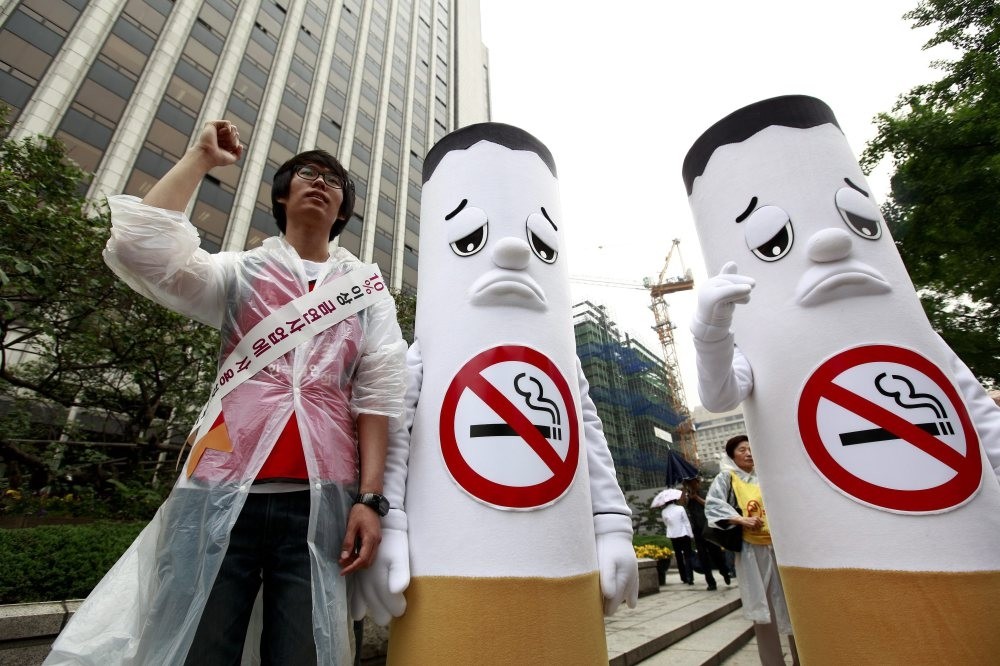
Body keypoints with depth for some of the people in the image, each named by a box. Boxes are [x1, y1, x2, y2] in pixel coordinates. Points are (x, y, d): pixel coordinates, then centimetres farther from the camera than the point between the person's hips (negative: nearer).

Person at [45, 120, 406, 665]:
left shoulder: (366, 284, 12)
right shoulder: (240, 271, 13)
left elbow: (377, 393, 3)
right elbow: (139, 244, -6)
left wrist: (370, 498, -5)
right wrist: (201, 157, 7)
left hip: (319, 500, 0)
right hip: (221, 491, 1)